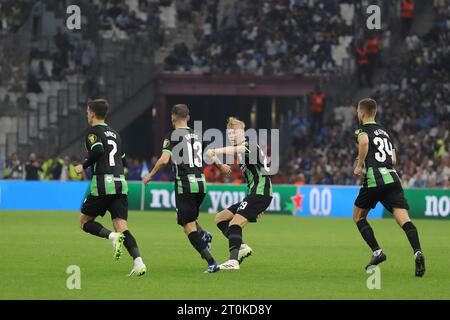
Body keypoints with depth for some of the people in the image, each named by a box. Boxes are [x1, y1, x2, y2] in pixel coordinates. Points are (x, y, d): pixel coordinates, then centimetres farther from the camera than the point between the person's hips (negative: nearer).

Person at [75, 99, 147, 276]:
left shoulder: (94, 131, 0)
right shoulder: (115, 134, 22)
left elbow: (98, 150, -18)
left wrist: (83, 166, -4)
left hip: (102, 184, -6)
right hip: (121, 183, 6)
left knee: (84, 222, 10)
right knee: (122, 227, -1)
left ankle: (112, 236, -17)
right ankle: (138, 261, -23)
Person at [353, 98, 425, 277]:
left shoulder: (363, 130, 6)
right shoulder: (385, 132, 26)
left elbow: (364, 142, -19)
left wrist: (359, 166, -8)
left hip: (374, 180, -5)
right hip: (392, 178, 5)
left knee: (358, 216, 17)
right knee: (403, 218, -9)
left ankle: (377, 252, 3)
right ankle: (417, 252, -33)